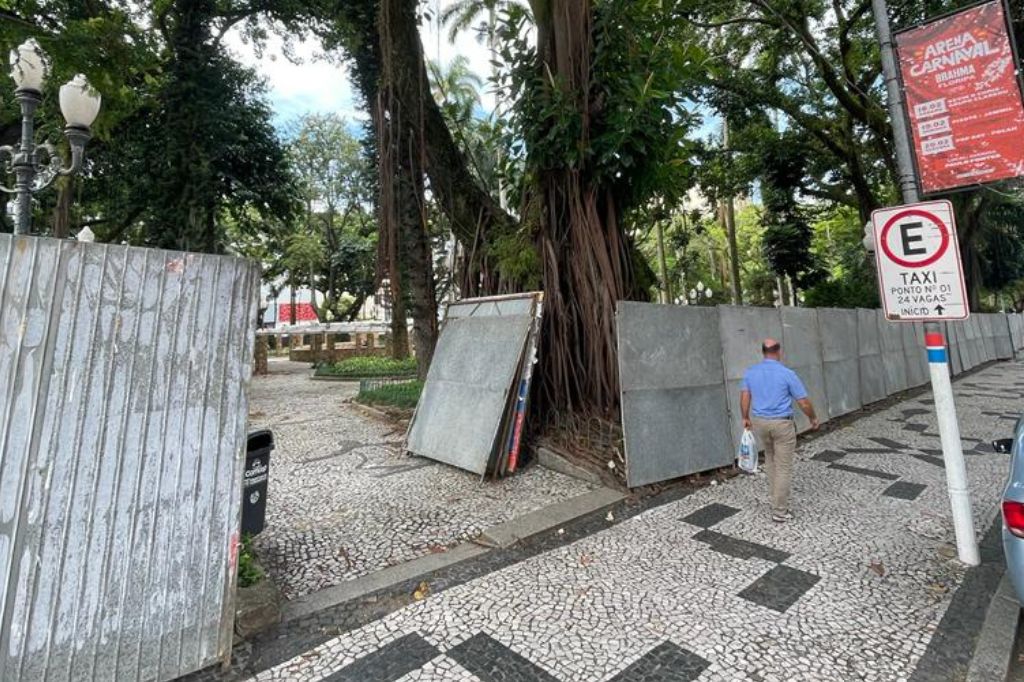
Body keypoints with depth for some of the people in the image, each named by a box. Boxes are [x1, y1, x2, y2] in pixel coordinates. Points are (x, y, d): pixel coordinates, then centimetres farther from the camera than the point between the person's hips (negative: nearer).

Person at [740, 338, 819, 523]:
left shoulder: (750, 372, -1)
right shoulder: (787, 374, -13)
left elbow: (744, 398, 0)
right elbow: (804, 403, -8)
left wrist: (746, 418, 15)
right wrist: (813, 419, 11)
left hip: (759, 422, 4)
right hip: (782, 424, -4)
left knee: (770, 457, 27)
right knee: (783, 467, 6)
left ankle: (775, 496, 32)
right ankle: (779, 511, 12)